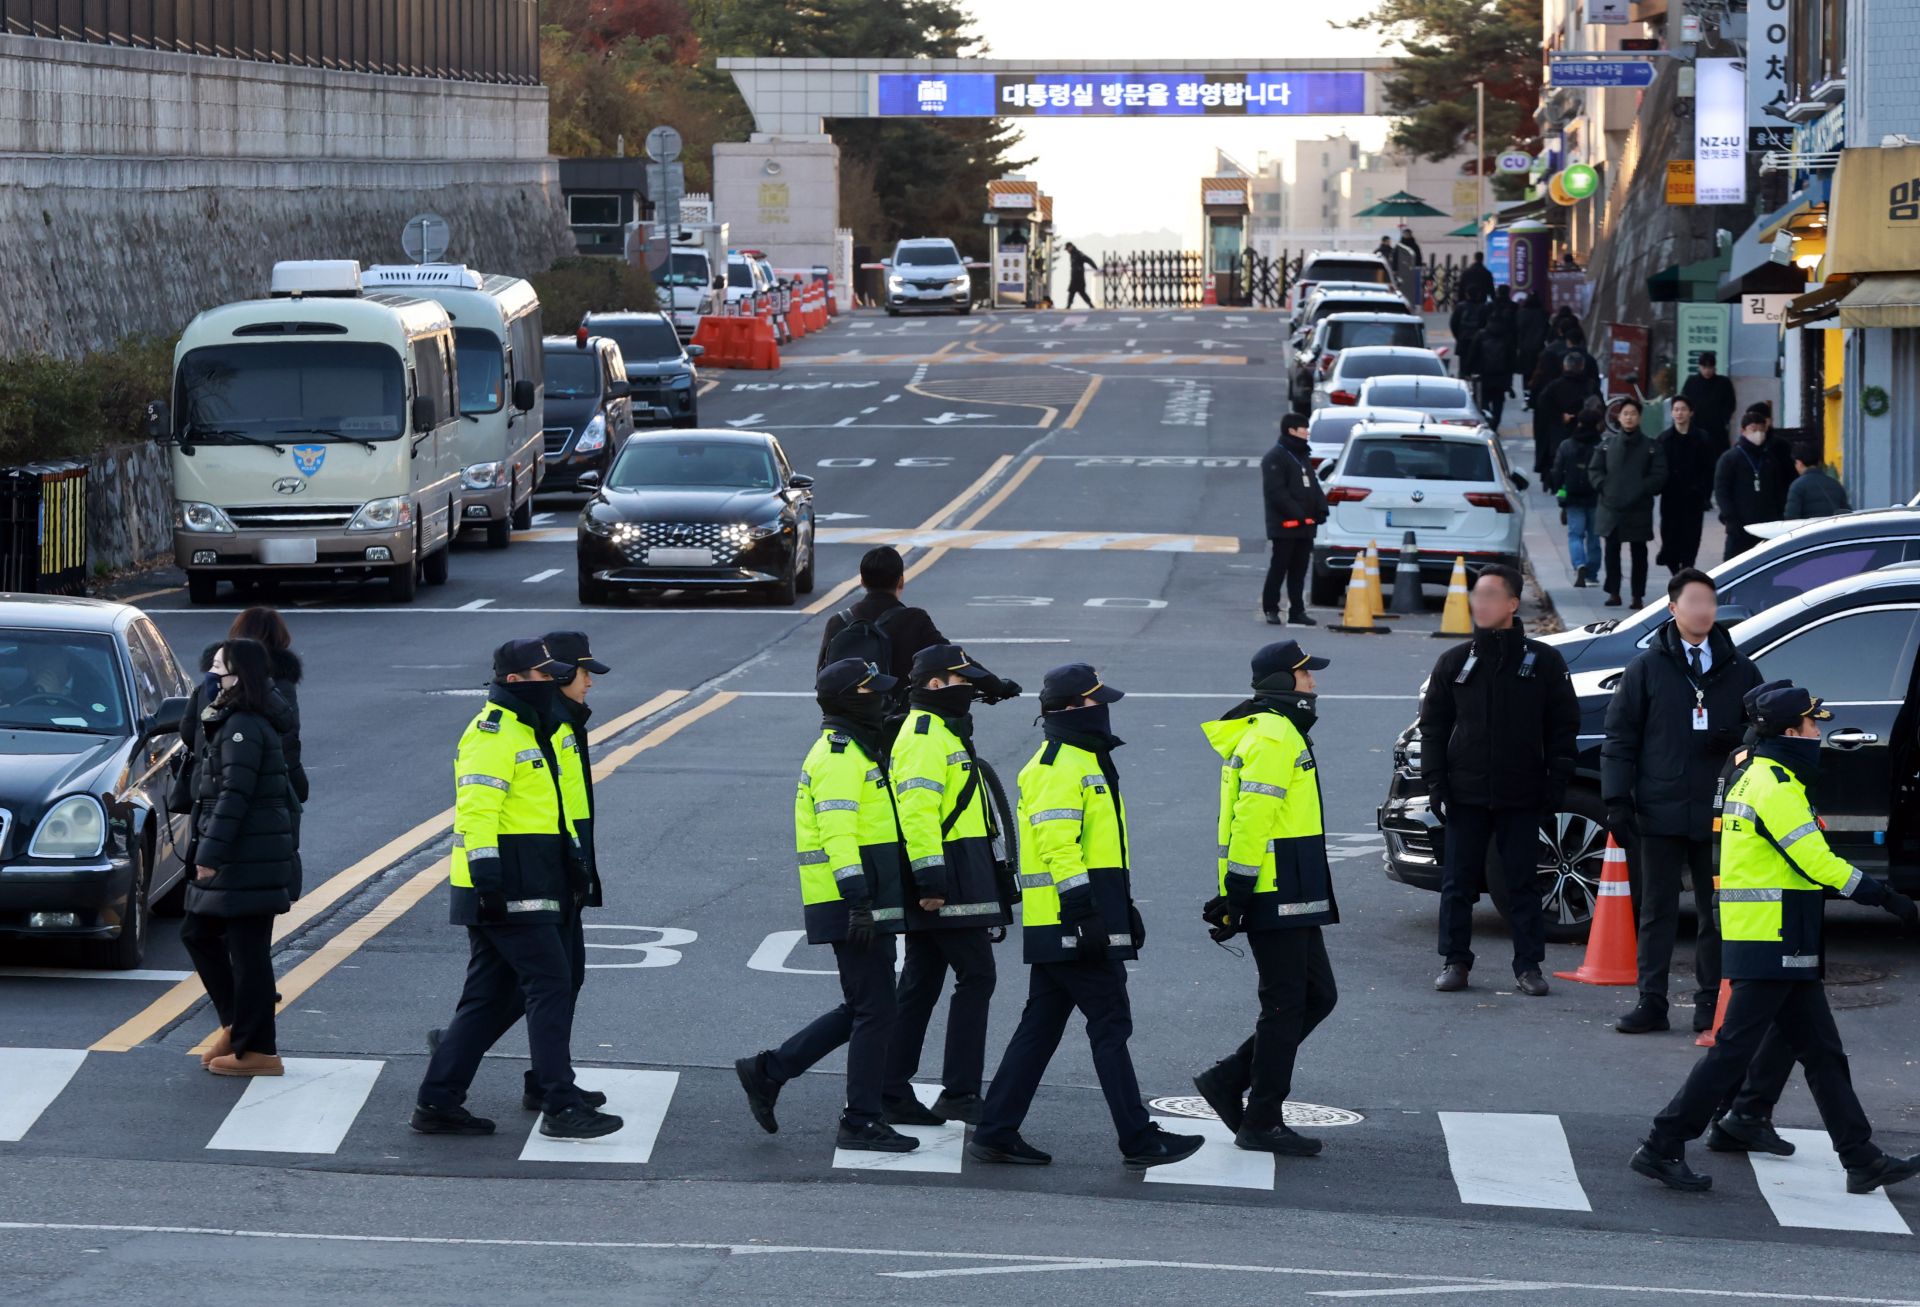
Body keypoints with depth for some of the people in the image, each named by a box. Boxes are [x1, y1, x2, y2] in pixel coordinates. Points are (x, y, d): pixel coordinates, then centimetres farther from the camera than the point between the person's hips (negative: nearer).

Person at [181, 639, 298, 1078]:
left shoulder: (242, 728, -16)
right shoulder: (230, 724, 16)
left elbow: (233, 797, -22)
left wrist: (211, 855, -22)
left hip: (247, 862, -11)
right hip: (233, 861, 11)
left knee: (247, 951, -5)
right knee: (199, 933, 17)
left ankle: (257, 1051, -1)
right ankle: (236, 1024, 23)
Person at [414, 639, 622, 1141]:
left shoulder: (532, 731, 21)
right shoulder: (492, 732, -12)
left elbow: (545, 806, 32)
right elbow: (477, 805, -21)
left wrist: (570, 850, 29)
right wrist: (487, 871, -28)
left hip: (525, 888, 10)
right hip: (505, 892, -10)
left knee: (490, 997, 10)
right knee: (550, 986, -9)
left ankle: (438, 1102, 12)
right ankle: (561, 1107, -8)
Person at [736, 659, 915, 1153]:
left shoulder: (855, 751, 19)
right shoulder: (839, 757, -14)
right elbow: (837, 833, -23)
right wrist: (858, 902, -29)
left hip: (866, 907, 10)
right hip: (850, 907, -10)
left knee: (861, 1009, 14)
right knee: (873, 1010, -5)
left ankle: (768, 1070, 17)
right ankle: (861, 1122, 1)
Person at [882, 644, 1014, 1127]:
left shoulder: (944, 732, 22)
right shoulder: (925, 735, -13)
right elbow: (918, 809, -22)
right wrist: (930, 878, -26)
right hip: (947, 879, -11)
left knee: (920, 985, 10)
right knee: (976, 977, -9)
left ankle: (891, 1092, 12)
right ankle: (959, 1093, -9)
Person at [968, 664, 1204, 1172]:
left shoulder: (1083, 760, 20)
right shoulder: (1059, 767, -14)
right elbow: (1057, 845, -22)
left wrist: (1123, 910, 28)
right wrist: (1084, 911, -25)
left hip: (1058, 928, 11)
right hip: (1071, 924, -11)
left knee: (1040, 1027, 10)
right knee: (1110, 1028, -6)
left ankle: (996, 1133, 11)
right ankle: (1139, 1141, -2)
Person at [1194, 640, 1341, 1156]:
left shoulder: (1281, 735, 19)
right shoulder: (1272, 739, -16)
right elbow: (1251, 819, -22)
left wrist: (1236, 895, 25)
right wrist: (1237, 895, -23)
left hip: (1291, 898, 10)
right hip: (1276, 899, -10)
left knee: (1318, 996, 13)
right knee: (1285, 1006, -3)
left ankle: (1228, 1079, 17)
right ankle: (1261, 1123, 4)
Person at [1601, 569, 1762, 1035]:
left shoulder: (1740, 671, 8)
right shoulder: (1648, 668, 5)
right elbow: (1620, 737, 5)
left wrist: (1734, 740, -7)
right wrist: (1618, 800, -3)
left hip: (1719, 816, 1)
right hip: (1661, 813, -1)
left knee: (1715, 911, 5)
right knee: (1657, 910, 4)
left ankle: (1710, 1002, 12)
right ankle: (1652, 1001, 8)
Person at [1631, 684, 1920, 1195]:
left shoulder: (1756, 778, 15)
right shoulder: (1777, 788, -17)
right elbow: (1820, 864, -21)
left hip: (1784, 949, 10)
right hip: (1772, 947, -10)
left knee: (1822, 1051, 12)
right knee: (1734, 1049, -6)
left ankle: (1863, 1161, 16)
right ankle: (1662, 1148, -1)